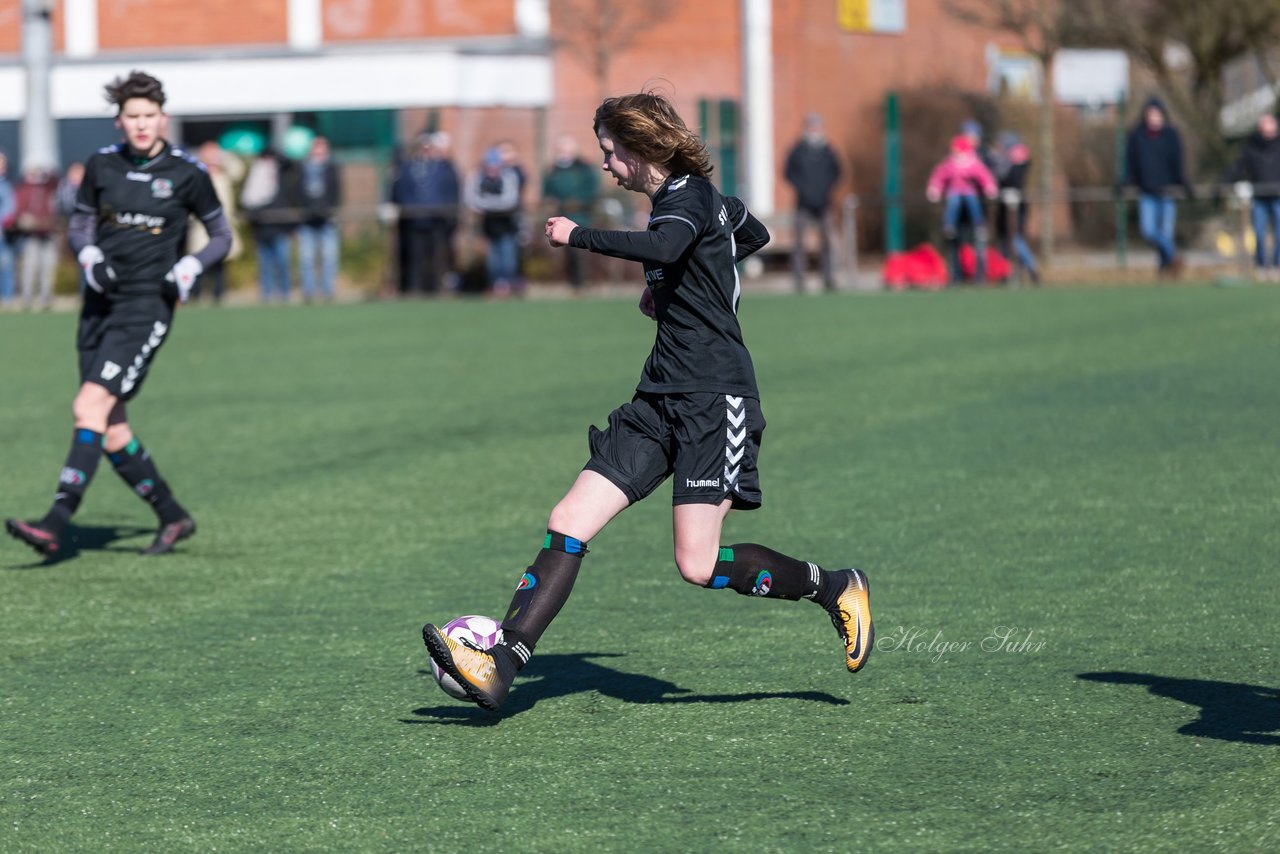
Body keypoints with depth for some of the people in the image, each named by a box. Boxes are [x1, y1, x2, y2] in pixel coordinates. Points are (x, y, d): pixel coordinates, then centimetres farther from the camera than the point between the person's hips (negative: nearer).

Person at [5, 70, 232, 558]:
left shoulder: (187, 173, -4)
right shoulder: (101, 166, 5)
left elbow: (221, 236, 6)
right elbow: (79, 229, 13)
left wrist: (190, 267, -12)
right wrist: (89, 257, -8)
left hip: (148, 304, -5)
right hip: (102, 299, 5)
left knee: (90, 407, -19)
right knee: (111, 428, 5)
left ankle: (55, 525, -24)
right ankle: (173, 517, 21)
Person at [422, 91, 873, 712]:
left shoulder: (691, 196, -10)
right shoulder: (681, 198, 18)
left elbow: (663, 248, -34)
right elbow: (754, 233, 37)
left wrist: (579, 236, -23)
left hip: (715, 400, -9)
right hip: (659, 403, 9)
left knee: (698, 565, -14)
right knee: (568, 525, -4)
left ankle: (835, 588, 9)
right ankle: (499, 667, -10)